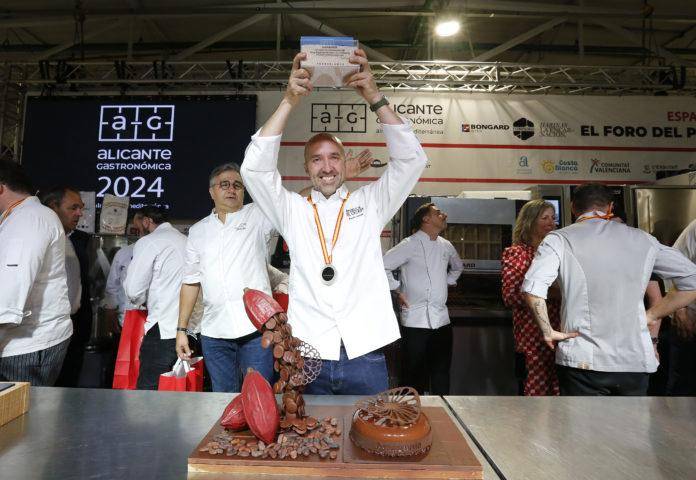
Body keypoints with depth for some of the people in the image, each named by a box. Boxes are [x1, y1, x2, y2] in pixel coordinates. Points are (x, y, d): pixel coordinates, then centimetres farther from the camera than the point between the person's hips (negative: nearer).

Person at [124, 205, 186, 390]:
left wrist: (142, 301, 15)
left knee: (148, 389, 3)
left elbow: (134, 291, -6)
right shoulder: (186, 240, 13)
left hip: (165, 330, -6)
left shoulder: (148, 242, -3)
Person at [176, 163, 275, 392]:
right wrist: (182, 329, 12)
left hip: (256, 328, -3)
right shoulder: (198, 231, 13)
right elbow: (191, 282, 15)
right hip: (214, 332, 3)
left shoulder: (258, 216, 4)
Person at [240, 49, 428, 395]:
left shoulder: (370, 203, 9)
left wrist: (375, 98, -10)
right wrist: (289, 101, -11)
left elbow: (411, 159, 0)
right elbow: (255, 168, -4)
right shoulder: (292, 210, 9)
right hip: (307, 357, 0)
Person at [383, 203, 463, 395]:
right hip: (416, 320, -6)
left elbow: (457, 267, 31)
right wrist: (398, 291, -9)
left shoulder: (446, 246, 11)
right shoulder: (409, 245, -9)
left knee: (442, 372, 13)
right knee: (415, 372, 4)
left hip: (441, 319, 6)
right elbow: (382, 266, -13)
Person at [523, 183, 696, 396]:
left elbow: (533, 287, -19)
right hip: (635, 361, 4)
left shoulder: (559, 239, -4)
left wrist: (548, 332, -8)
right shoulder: (642, 238, 7)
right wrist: (651, 315, 10)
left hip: (582, 362, -3)